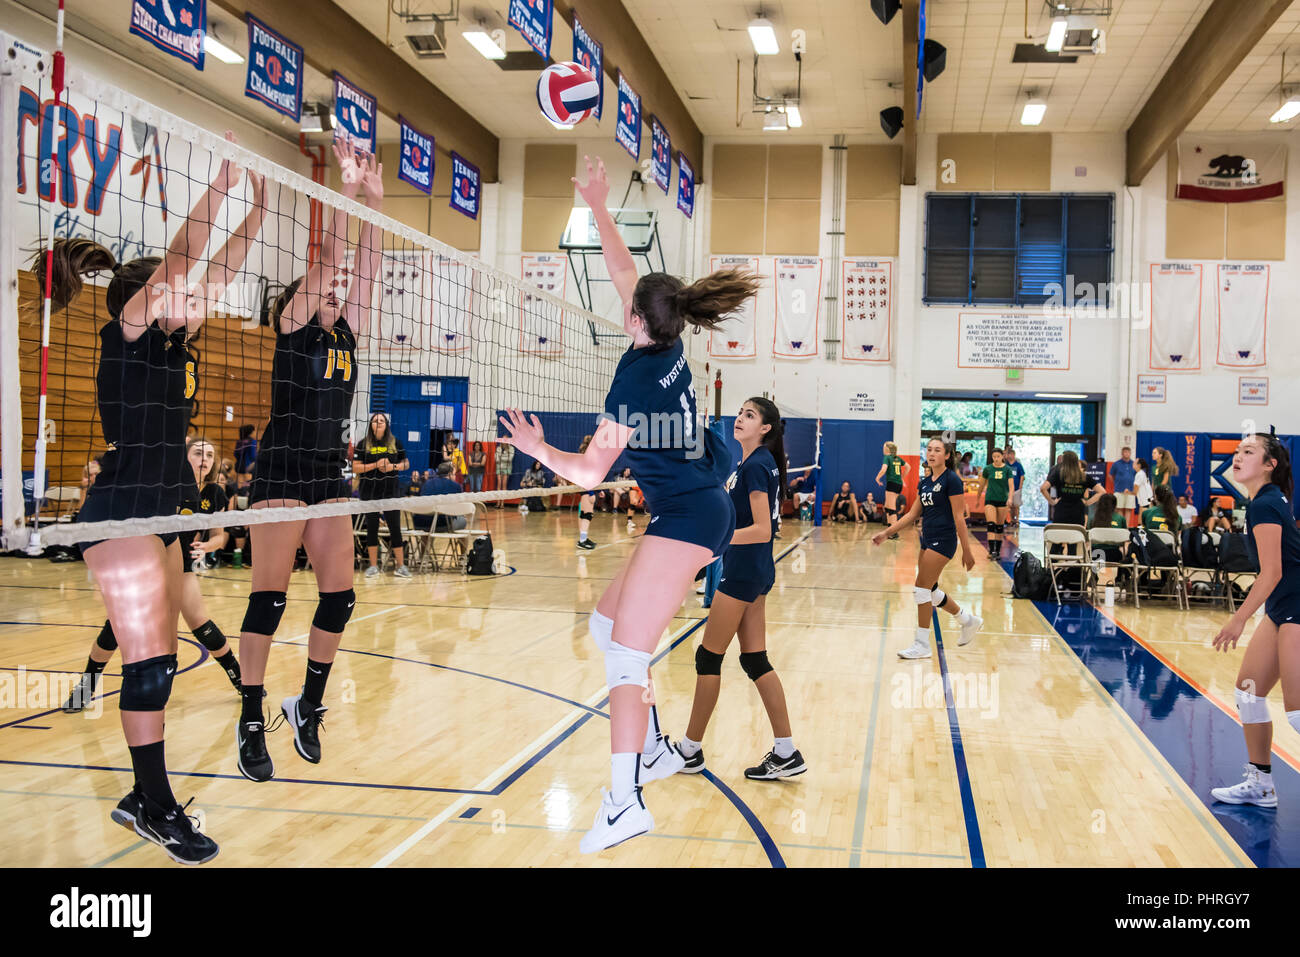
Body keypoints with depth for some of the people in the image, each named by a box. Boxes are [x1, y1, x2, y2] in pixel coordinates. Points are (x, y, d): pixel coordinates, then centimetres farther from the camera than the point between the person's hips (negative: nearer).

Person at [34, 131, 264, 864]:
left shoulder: (174, 343, 12)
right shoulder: (125, 335, -9)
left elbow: (222, 272, 14)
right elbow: (181, 256, -19)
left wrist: (259, 206, 10)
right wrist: (222, 181, -19)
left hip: (159, 515, 9)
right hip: (120, 515, -9)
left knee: (160, 665, 10)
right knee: (150, 665, -7)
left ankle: (145, 798, 19)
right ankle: (156, 808, 1)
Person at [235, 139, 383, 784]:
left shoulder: (347, 333, 13)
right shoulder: (292, 325, -2)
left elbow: (364, 268, 7)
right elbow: (326, 262, -12)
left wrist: (375, 201, 1)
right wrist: (346, 192, -15)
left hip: (330, 476, 6)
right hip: (282, 470, -6)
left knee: (339, 596, 3)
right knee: (269, 597, -6)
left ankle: (308, 706, 19)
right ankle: (251, 723, 1)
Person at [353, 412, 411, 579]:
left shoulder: (395, 442, 6)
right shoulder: (364, 444, 2)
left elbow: (406, 463, 10)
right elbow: (355, 468, -2)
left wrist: (393, 466, -10)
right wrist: (375, 465, -15)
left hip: (390, 490, 1)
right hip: (369, 491, 0)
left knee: (395, 527, -1)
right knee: (372, 527, 3)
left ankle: (400, 565, 4)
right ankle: (373, 566, 11)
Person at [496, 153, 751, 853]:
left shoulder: (637, 378, -16)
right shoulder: (668, 345, 6)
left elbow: (589, 473, -10)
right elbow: (623, 270, 21)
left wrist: (538, 449, 4)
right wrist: (599, 209, 27)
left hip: (685, 518, -10)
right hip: (698, 513, 10)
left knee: (627, 652, -12)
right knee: (606, 626, 14)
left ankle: (625, 803, -12)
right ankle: (654, 750, 20)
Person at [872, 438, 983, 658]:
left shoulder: (951, 480, -12)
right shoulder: (925, 482, 11)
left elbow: (959, 517, -14)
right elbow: (913, 514, 15)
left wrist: (966, 551, -14)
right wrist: (887, 533, 9)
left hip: (943, 540, -9)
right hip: (928, 539, 9)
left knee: (922, 588, -9)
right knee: (931, 591, 14)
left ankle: (922, 644, 0)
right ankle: (969, 620, 34)